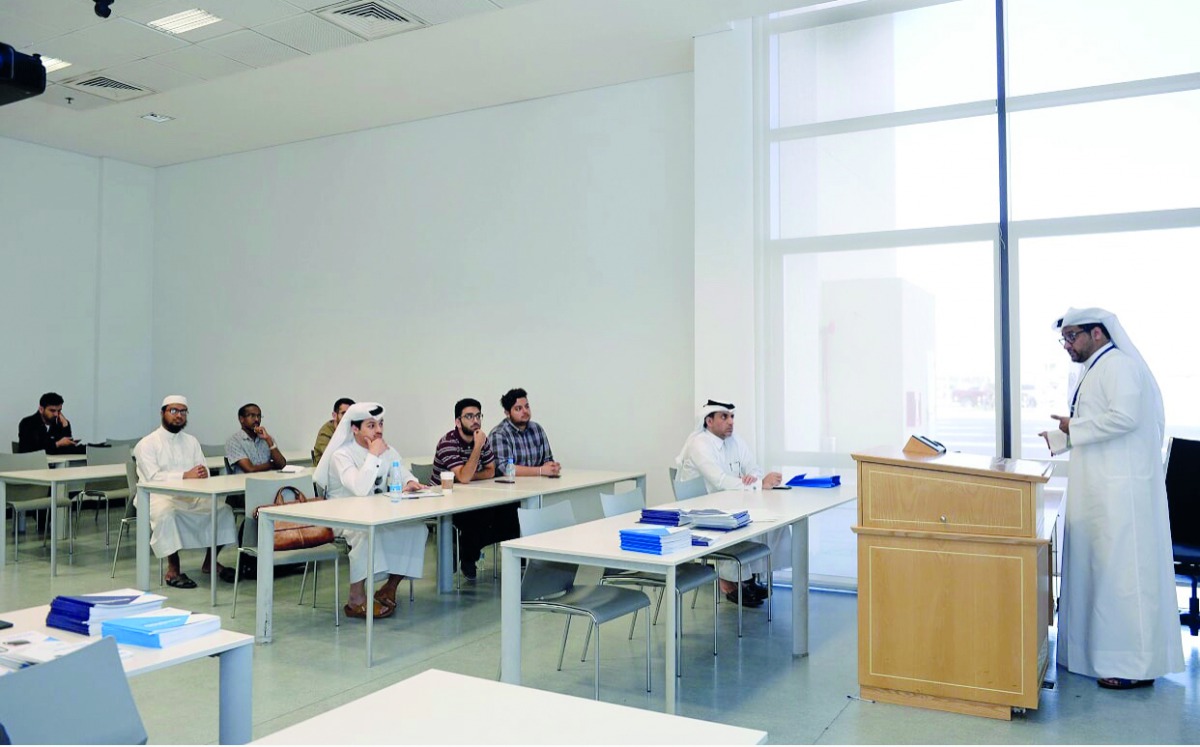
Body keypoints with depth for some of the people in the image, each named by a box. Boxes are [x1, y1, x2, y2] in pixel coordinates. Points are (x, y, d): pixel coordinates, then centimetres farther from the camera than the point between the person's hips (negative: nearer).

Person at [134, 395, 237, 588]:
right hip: (158, 496, -5)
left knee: (223, 508, -16)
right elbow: (153, 477, -16)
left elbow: (203, 471, 5)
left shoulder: (191, 441, 15)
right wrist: (185, 476, -29)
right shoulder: (147, 444, -2)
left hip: (190, 496, 5)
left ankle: (210, 561, 0)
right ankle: (173, 570, -24)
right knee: (167, 513, -38)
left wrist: (202, 473, -20)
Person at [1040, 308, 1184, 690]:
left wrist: (1075, 426, -13)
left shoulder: (1118, 365, -11)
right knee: (1097, 568, 12)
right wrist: (1060, 438, 15)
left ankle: (1134, 665, 2)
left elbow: (1124, 417, -24)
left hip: (1121, 492, -10)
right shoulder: (1093, 370, 19)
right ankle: (1101, 651, 20)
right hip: (1099, 491, 10)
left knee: (1122, 569, -5)